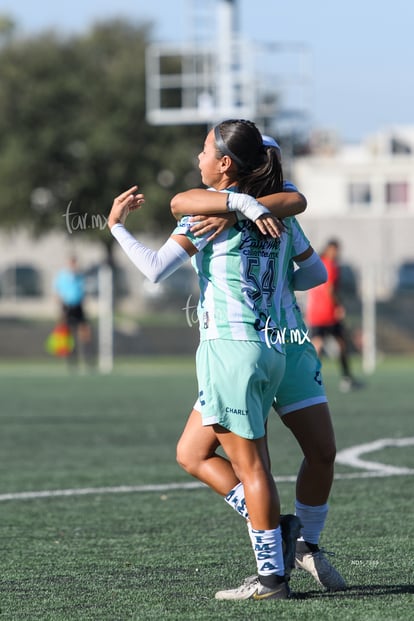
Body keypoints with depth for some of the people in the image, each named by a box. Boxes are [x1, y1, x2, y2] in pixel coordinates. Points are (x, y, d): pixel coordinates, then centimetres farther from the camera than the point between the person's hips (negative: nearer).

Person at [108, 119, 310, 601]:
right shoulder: (272, 213, 12)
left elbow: (156, 268, -15)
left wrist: (117, 226, -3)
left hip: (230, 345, -8)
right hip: (270, 348, 8)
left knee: (249, 465, -3)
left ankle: (272, 576, -1)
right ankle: (274, 531, 11)